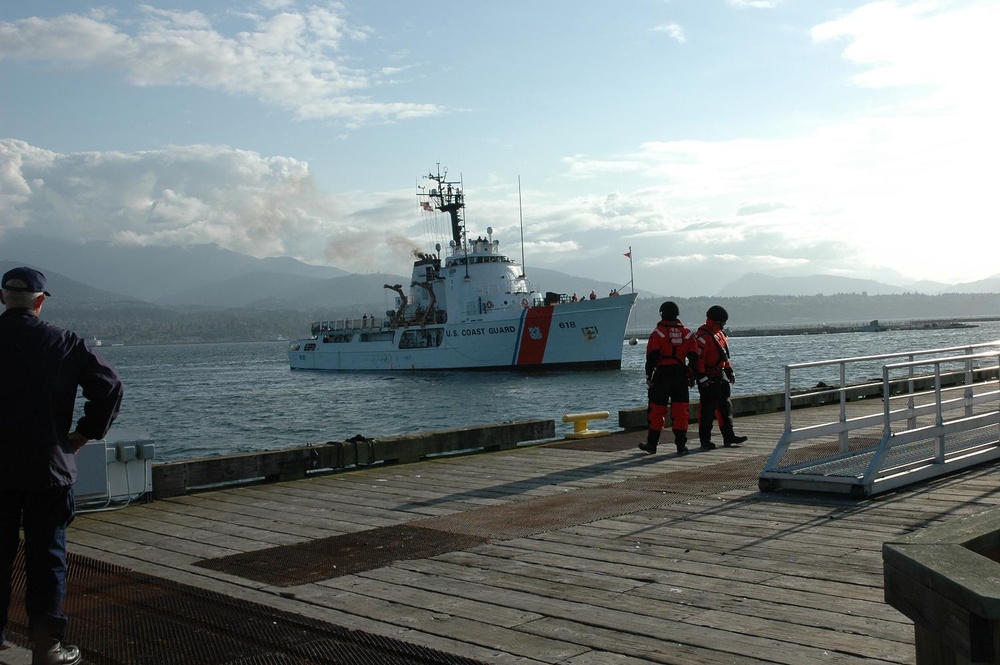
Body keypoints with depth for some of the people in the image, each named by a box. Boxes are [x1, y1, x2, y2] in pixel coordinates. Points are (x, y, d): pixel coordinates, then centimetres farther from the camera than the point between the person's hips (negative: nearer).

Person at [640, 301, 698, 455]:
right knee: (680, 411, 4)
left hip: (662, 375, -3)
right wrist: (692, 376, 14)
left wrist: (649, 376, -6)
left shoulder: (657, 333, -5)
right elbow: (694, 357, 8)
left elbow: (652, 356, -11)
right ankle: (681, 445, 2)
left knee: (657, 410, 4)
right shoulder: (687, 333, 8)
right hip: (681, 376, 3)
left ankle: (652, 444, 11)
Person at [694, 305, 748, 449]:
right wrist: (702, 378, -23)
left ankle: (729, 436, 17)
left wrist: (730, 372, 23)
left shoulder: (719, 334, 15)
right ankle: (705, 440, 3)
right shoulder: (702, 336, -16)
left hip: (721, 376, 10)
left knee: (725, 406, 11)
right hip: (709, 378, -9)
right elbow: (698, 358, -21)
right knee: (708, 409, -4)